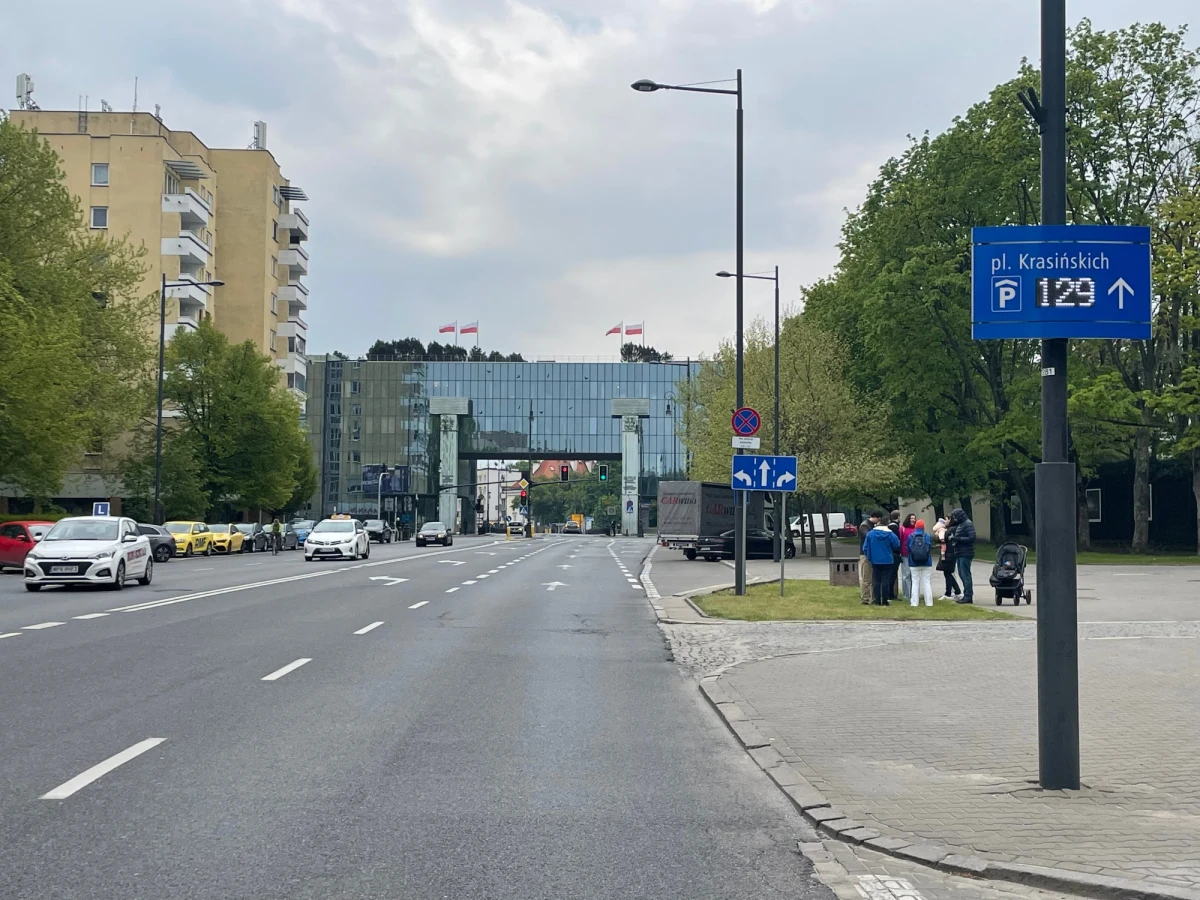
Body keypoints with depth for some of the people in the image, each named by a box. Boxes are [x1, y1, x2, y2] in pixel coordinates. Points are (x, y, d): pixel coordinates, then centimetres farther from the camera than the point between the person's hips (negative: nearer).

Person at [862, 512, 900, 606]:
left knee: (876, 581, 8)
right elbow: (897, 545, 0)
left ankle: (877, 601, 7)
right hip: (887, 561, -2)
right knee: (885, 581, 2)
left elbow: (865, 547, 0)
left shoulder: (870, 533, -4)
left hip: (875, 561, 2)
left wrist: (869, 556, 13)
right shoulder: (890, 534, -10)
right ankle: (884, 601, 1)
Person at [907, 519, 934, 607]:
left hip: (914, 564, 0)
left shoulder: (910, 537, -6)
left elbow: (908, 550, 0)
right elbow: (930, 549, 1)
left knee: (915, 582, 6)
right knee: (927, 582, 6)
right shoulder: (927, 537, -7)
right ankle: (929, 602, 6)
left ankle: (914, 602, 4)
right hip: (926, 563, 0)